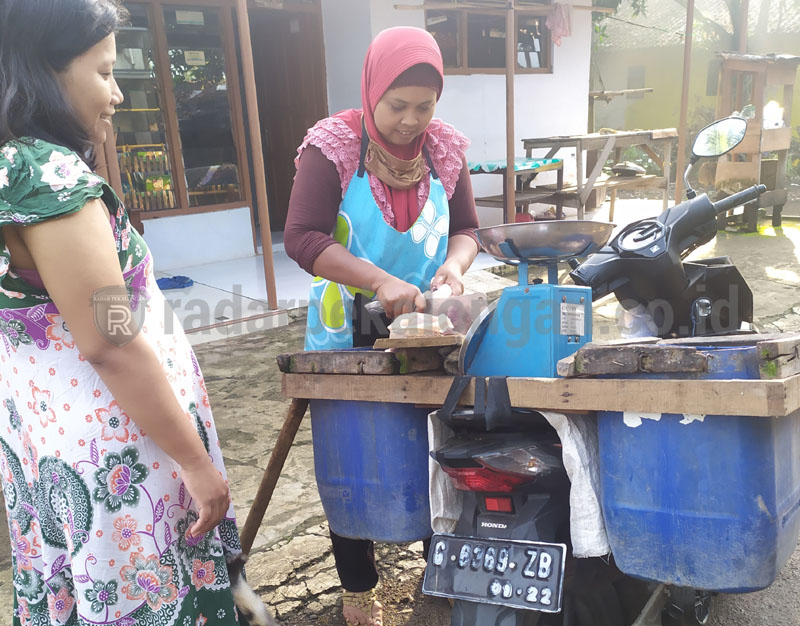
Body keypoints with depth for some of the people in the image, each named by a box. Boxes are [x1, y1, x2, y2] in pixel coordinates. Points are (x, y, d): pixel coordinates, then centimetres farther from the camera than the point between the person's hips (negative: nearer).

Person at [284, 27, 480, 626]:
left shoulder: (446, 148, -1)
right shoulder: (333, 145, -13)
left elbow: (466, 228, 6)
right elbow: (302, 238, -19)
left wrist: (454, 263, -17)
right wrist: (381, 281, -31)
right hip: (348, 335, -2)